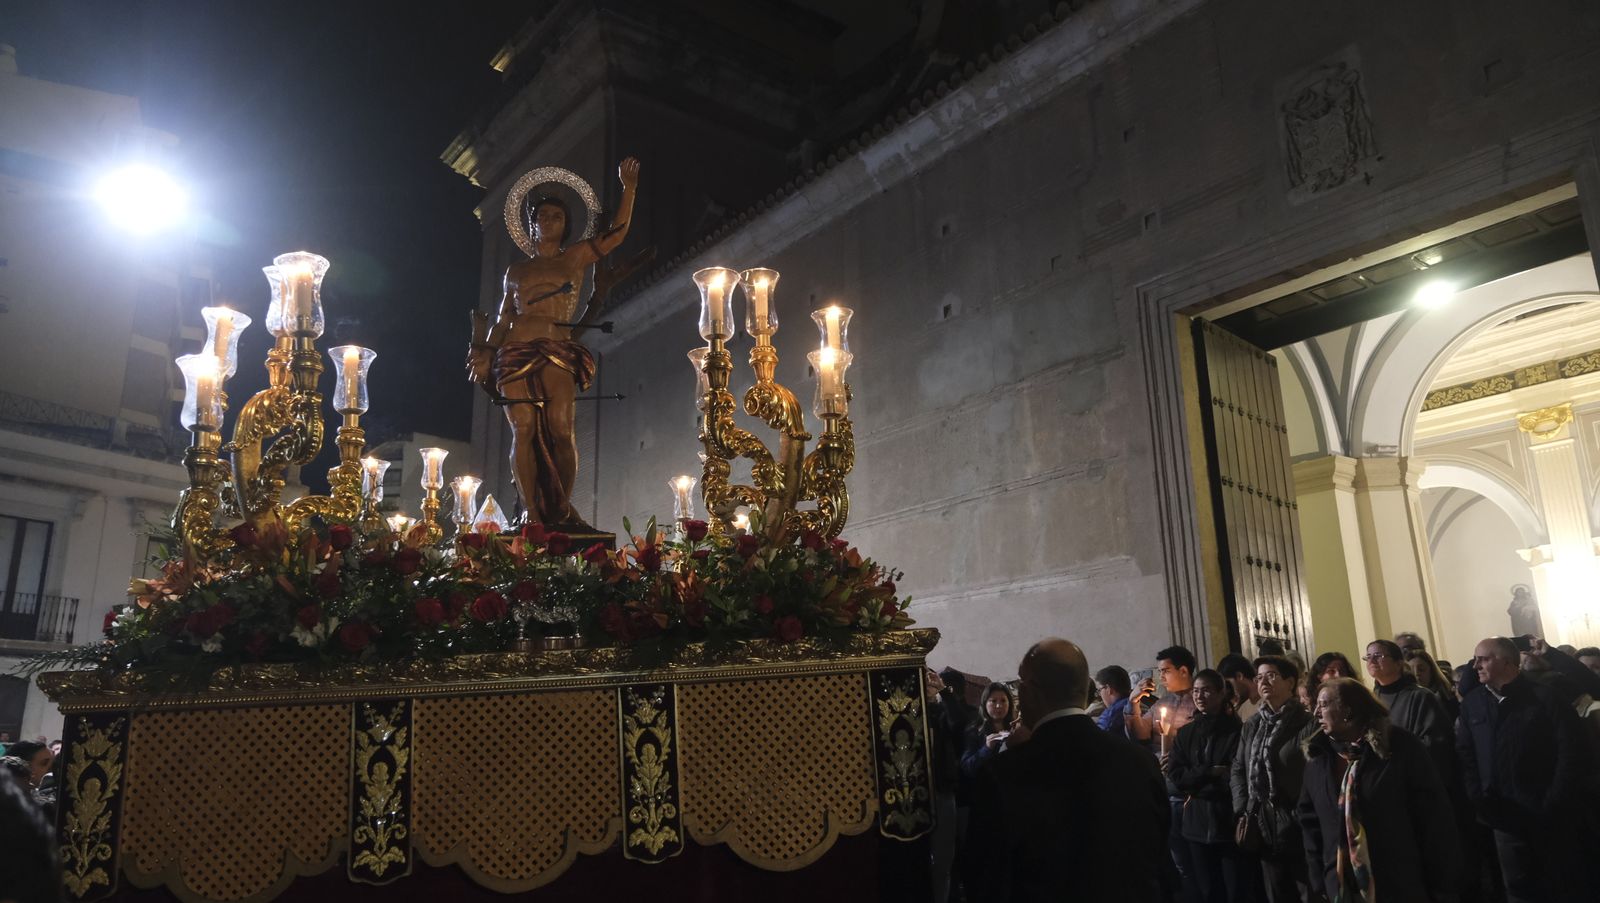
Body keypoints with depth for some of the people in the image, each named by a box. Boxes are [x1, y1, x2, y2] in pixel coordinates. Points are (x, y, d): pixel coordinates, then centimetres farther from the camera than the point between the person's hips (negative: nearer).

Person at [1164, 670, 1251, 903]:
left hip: (1232, 822, -4)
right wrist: (1212, 773, -11)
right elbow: (1175, 777, 0)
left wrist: (1196, 782, -7)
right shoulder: (1185, 733, 10)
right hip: (1198, 824, 4)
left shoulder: (1236, 730, -4)